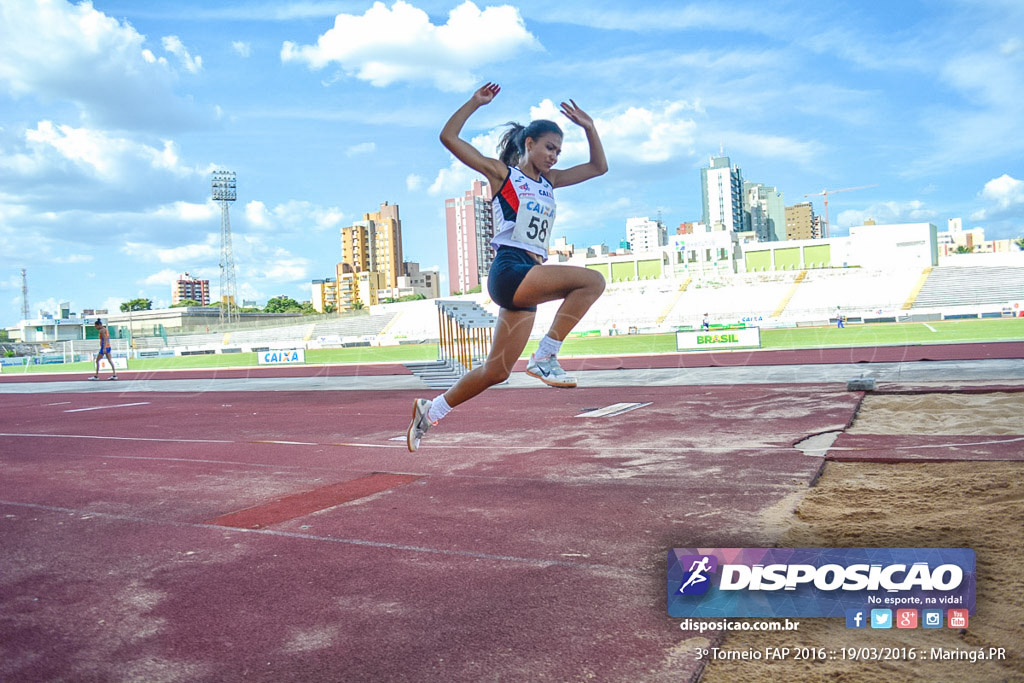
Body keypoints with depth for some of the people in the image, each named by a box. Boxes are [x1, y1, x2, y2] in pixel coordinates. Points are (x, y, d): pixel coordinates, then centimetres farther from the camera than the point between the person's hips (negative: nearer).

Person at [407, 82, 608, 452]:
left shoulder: (549, 181, 23)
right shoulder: (501, 173, 5)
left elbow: (598, 167, 27)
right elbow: (448, 137, 1)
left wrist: (589, 127, 17)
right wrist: (475, 102, -1)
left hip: (530, 279, 7)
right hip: (509, 270, -7)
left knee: (496, 372, 7)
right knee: (592, 280, -21)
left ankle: (430, 410, 21)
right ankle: (545, 356, -17)